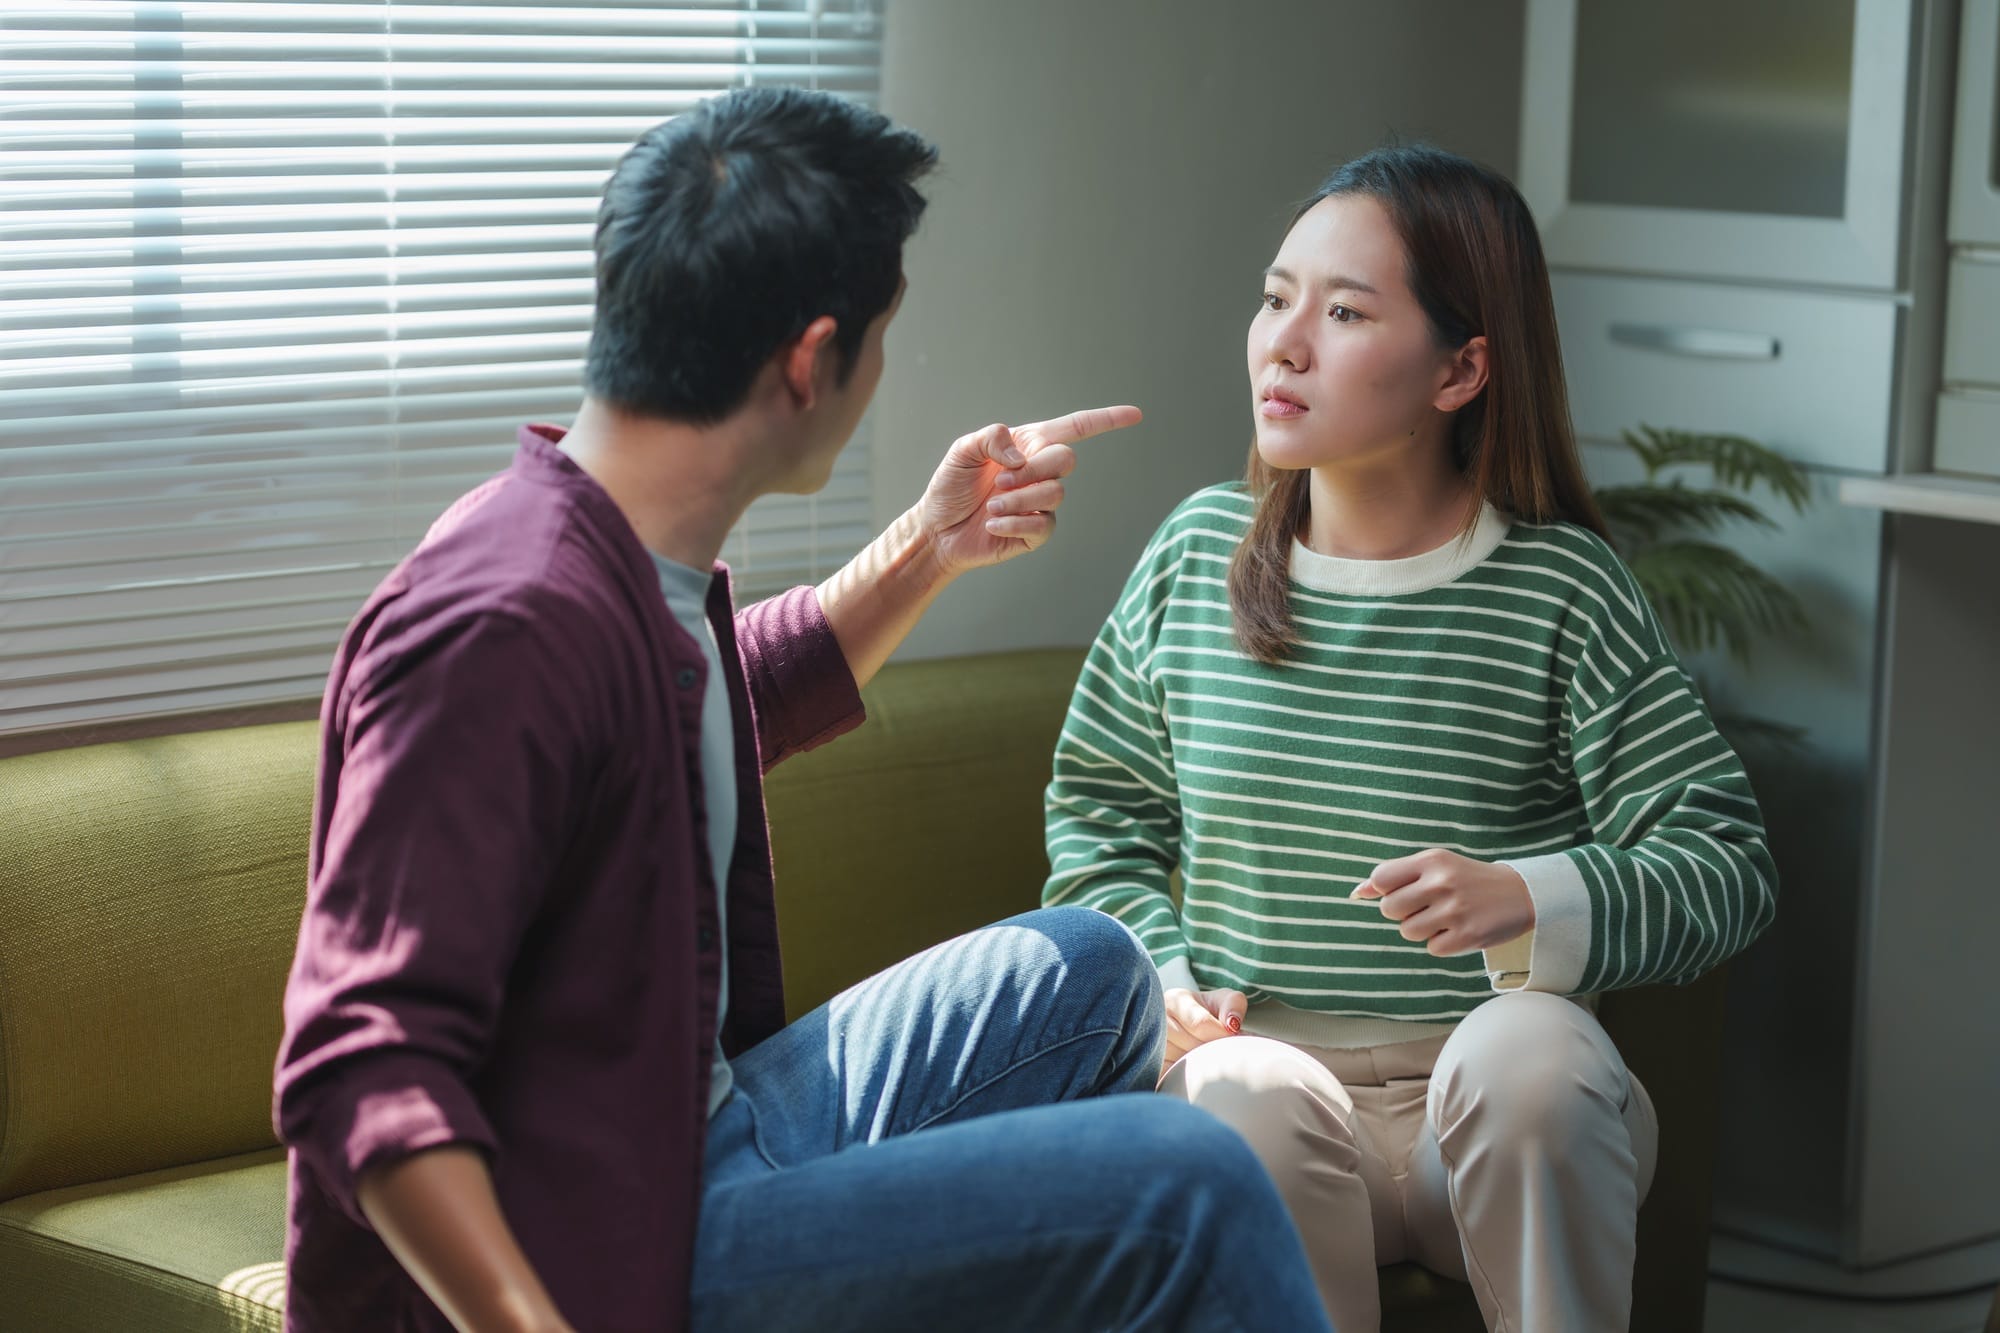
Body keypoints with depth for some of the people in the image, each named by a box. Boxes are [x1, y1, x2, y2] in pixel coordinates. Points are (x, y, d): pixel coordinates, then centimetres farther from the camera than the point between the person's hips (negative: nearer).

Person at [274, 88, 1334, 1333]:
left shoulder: (651, 565, 5)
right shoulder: (507, 632, -26)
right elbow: (363, 1072, -31)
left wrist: (929, 549, 27)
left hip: (704, 1123, 10)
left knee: (1081, 972, 24)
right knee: (1189, 1187, -19)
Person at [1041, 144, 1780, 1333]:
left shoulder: (1561, 588, -3)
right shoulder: (1198, 555, 6)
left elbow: (1729, 865, -5)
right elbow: (1099, 803, 19)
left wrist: (1534, 902, -23)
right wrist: (1158, 973, 1)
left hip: (1499, 1107, -1)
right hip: (1261, 1060, 1)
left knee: (1530, 1049, -35)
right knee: (1254, 1098, -34)